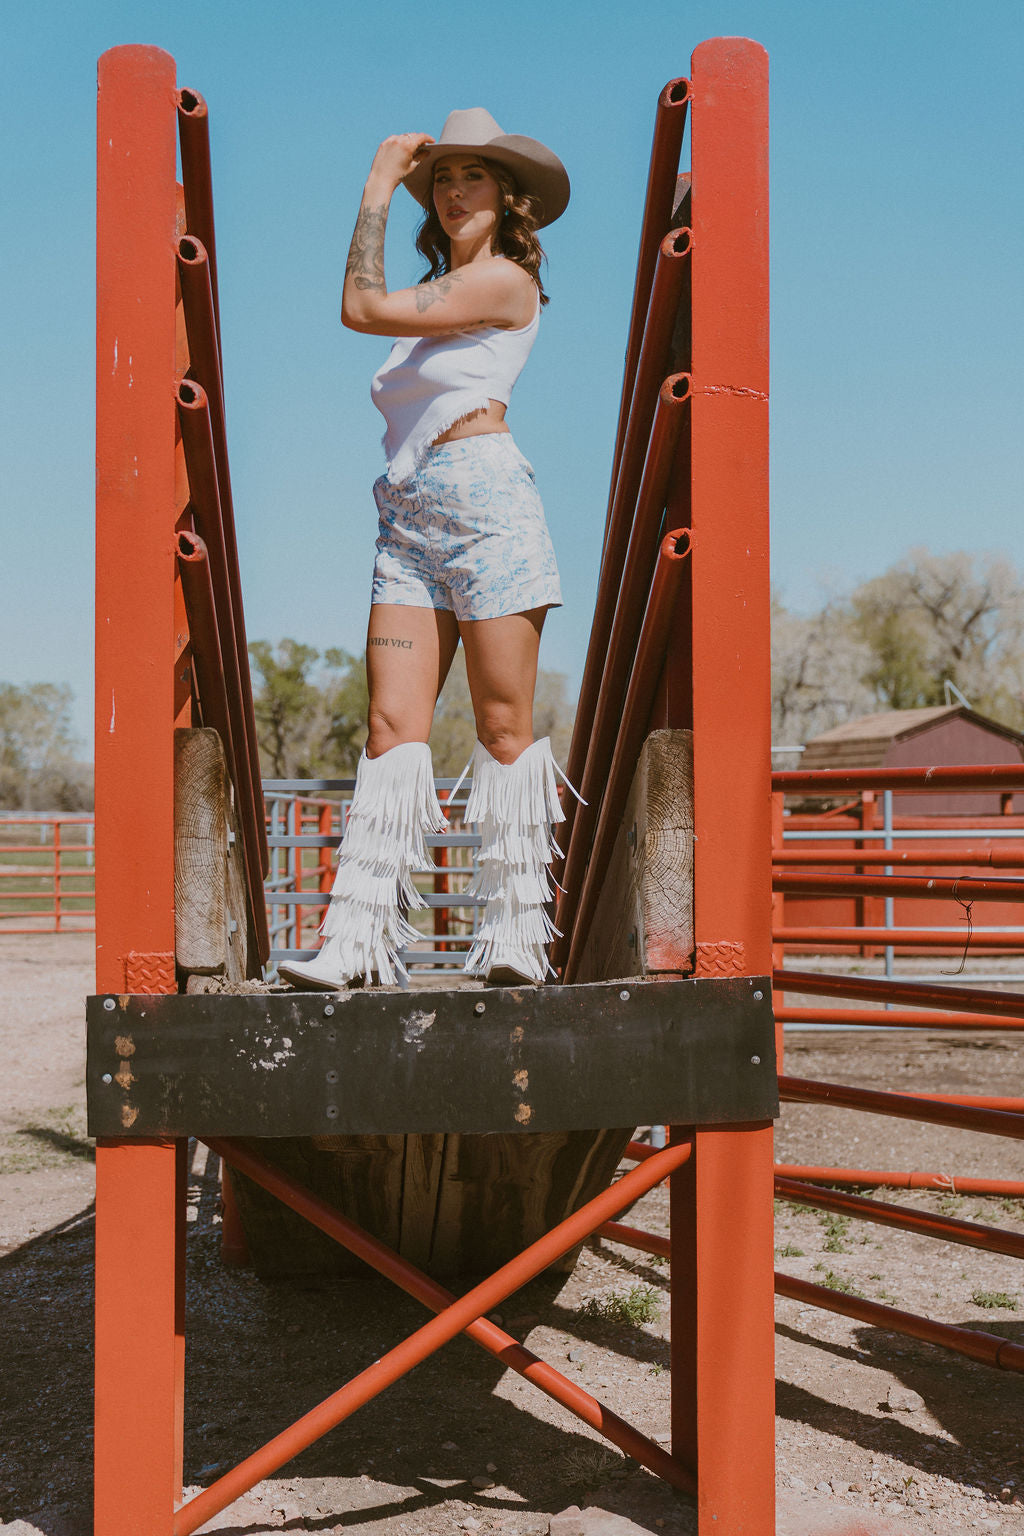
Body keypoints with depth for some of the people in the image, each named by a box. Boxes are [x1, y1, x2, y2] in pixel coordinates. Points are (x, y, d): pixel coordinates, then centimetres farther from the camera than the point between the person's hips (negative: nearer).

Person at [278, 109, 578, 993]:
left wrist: (377, 192, 1)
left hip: (483, 496, -7)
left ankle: (517, 936, -1)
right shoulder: (441, 288, 25)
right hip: (407, 512, 8)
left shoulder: (505, 279, -2)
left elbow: (362, 309, -8)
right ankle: (361, 936, -10)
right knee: (393, 724, -5)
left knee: (504, 726, -6)